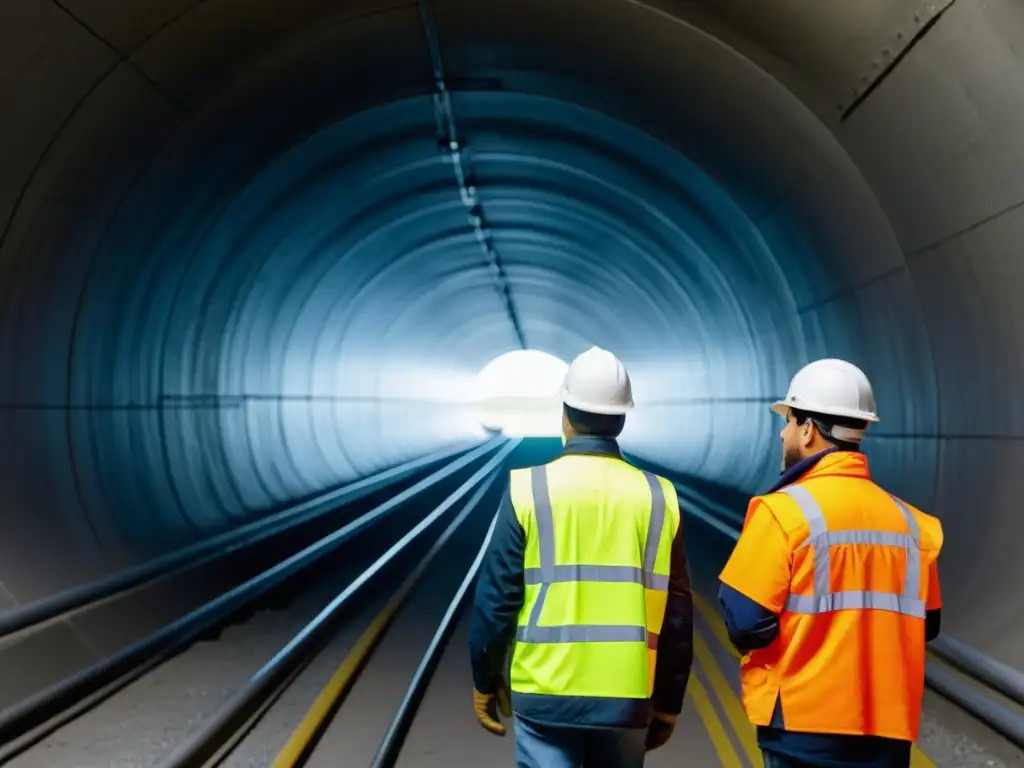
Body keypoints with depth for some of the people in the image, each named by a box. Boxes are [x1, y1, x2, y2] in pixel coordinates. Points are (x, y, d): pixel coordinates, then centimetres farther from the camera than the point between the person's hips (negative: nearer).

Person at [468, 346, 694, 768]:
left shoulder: (528, 489, -6)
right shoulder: (658, 497, 1)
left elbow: (496, 598, -4)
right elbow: (676, 614, 4)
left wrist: (485, 681, 9)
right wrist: (668, 701, 13)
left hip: (545, 694, -2)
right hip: (627, 698, 3)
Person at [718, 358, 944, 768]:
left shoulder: (787, 509, -12)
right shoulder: (908, 519, 6)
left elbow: (745, 624, -14)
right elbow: (925, 625, 13)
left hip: (805, 722, -5)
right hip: (887, 726, 5)